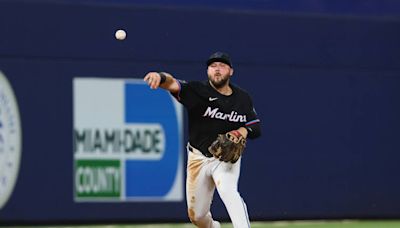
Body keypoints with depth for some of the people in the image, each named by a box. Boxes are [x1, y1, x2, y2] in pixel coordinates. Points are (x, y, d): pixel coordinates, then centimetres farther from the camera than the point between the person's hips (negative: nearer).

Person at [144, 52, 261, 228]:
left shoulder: (242, 98, 1)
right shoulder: (197, 91, -9)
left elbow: (256, 128, 10)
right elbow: (173, 84, -28)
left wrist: (244, 131, -14)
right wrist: (161, 77, -52)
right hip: (198, 159, 1)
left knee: (228, 191, -31)